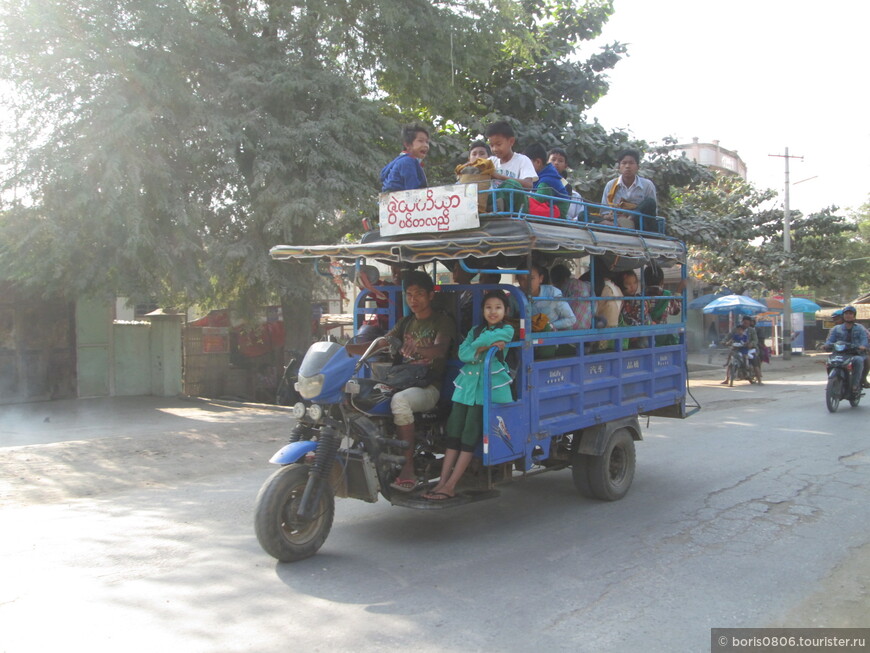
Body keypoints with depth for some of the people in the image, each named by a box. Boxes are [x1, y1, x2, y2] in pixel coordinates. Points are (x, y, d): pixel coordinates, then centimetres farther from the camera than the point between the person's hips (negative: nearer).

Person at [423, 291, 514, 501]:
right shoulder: (475, 330, 19)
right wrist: (486, 347, -11)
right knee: (453, 432, -5)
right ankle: (442, 481, -4)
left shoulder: (507, 331, 6)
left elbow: (483, 340, -13)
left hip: (489, 387, -5)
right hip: (467, 384, 5)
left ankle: (450, 486, -11)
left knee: (470, 435, -11)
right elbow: (463, 354, 1)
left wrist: (476, 346, 5)